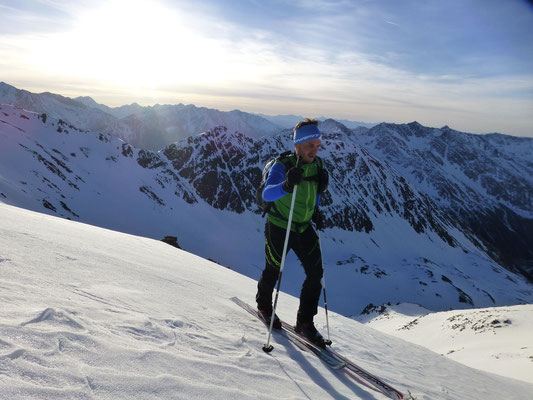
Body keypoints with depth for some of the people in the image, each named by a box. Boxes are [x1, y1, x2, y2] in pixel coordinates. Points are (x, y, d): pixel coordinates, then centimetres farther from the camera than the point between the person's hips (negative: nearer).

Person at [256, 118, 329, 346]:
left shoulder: (317, 165, 0)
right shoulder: (282, 166, -21)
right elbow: (267, 194, -38)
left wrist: (315, 211, 6)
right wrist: (286, 186, -57)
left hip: (304, 228, 5)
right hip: (279, 227, -5)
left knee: (316, 273, -2)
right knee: (274, 271, 12)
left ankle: (305, 322, 13)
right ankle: (264, 306, 43)